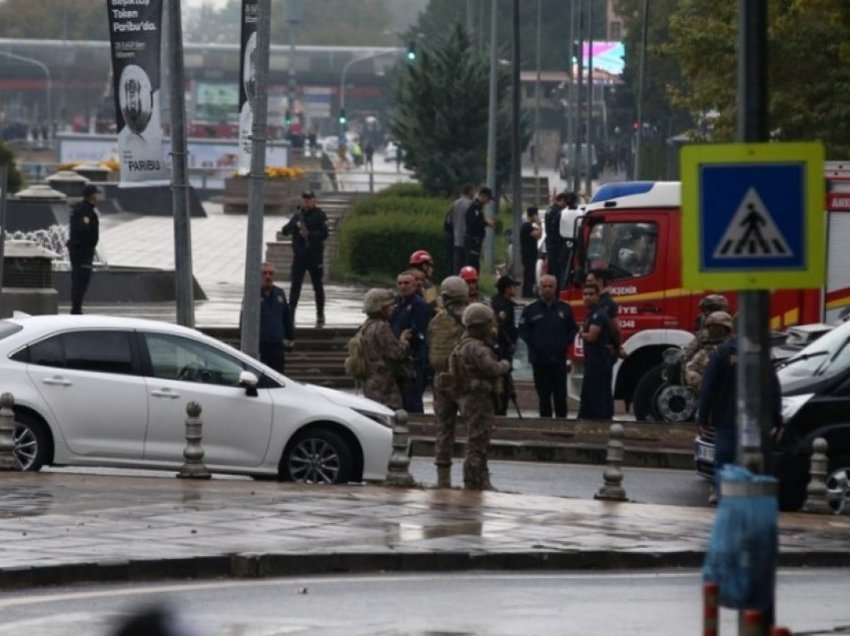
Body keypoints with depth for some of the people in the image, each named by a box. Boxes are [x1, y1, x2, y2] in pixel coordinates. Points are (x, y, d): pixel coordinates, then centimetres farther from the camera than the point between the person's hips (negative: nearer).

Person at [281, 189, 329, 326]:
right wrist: (295, 225, -15)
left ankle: (320, 315, 17)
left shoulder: (319, 215, -3)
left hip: (315, 255, -3)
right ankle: (290, 314, -4)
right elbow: (285, 230, 4)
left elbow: (324, 234, -11)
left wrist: (309, 234, -23)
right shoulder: (298, 214, 9)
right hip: (299, 255, 3)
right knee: (295, 285, -4)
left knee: (318, 286, 6)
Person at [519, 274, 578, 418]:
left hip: (559, 358, 1)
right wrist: (534, 345, -8)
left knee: (560, 395, 0)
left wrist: (565, 344, -1)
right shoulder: (530, 310, 4)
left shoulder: (564, 309, 10)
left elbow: (572, 329, 14)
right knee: (544, 395, 2)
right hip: (539, 360, -1)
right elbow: (523, 331, 2)